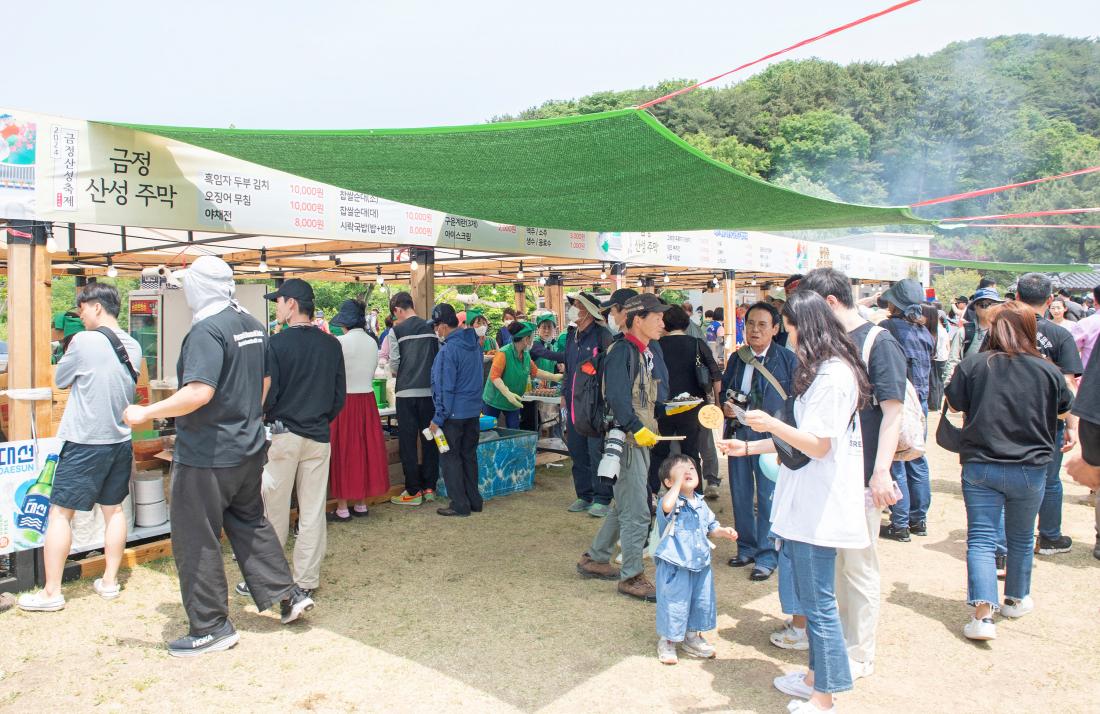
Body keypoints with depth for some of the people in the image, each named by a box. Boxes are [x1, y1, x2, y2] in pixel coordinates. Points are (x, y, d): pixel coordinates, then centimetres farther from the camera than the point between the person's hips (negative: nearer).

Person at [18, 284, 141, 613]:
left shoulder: (84, 341, -15)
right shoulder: (133, 346, 4)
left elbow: (60, 380, 0)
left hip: (84, 443, -6)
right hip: (120, 441, 6)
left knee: (60, 513, 4)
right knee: (114, 509, 14)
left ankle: (51, 592, 9)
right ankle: (109, 581, 21)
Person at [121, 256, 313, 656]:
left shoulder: (207, 330, -19)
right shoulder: (252, 325, 8)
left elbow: (199, 393, -29)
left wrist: (146, 413, -18)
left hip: (206, 455, -9)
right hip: (249, 448, 9)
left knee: (195, 540, 5)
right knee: (250, 522, 23)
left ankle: (211, 628, 15)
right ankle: (286, 595, 25)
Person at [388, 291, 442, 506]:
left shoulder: (397, 331, -4)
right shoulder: (431, 329, 6)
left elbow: (394, 364, -2)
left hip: (407, 392, -3)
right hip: (430, 390, 4)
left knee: (408, 442, 3)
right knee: (429, 440, 11)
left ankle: (413, 492, 6)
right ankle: (429, 488, 17)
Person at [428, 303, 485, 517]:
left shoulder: (448, 350, -18)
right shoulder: (473, 343, 6)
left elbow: (444, 388, -17)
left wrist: (438, 419, -11)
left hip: (454, 413, -8)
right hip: (474, 410, 8)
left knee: (450, 458, 4)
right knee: (469, 455, 16)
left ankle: (460, 505, 9)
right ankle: (474, 501, 23)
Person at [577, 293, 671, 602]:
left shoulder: (645, 352, 14)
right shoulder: (622, 350, -15)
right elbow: (616, 396, -26)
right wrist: (637, 428, -31)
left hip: (640, 438, 10)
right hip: (626, 438, -10)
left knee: (624, 506, 19)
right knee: (637, 511, -4)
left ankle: (594, 559, 32)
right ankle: (631, 576, 9)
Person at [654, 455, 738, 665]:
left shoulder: (701, 504, 7)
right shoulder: (671, 501, -17)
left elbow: (710, 526, 21)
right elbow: (667, 507, -42)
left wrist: (723, 531, 1)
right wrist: (678, 482, -33)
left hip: (700, 563, 7)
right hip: (674, 565, -7)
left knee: (701, 602, 17)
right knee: (674, 604, 2)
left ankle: (692, 637, 39)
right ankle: (666, 642, 24)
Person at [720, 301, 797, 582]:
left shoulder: (788, 359, -5)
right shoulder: (736, 359, 10)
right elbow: (724, 390, 18)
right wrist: (726, 406, -4)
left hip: (772, 437, -5)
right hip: (739, 433, 5)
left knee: (768, 497, -1)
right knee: (740, 494, 13)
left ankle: (767, 556, 12)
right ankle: (746, 547, 28)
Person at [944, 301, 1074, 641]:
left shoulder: (973, 365, -8)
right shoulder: (1047, 370, -5)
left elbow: (954, 405, 2)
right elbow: (1065, 412, 11)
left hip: (979, 466, -1)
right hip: (1030, 469, 1)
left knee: (981, 539, 2)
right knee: (1021, 538, 20)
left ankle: (983, 612, -12)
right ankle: (1016, 599, 37)